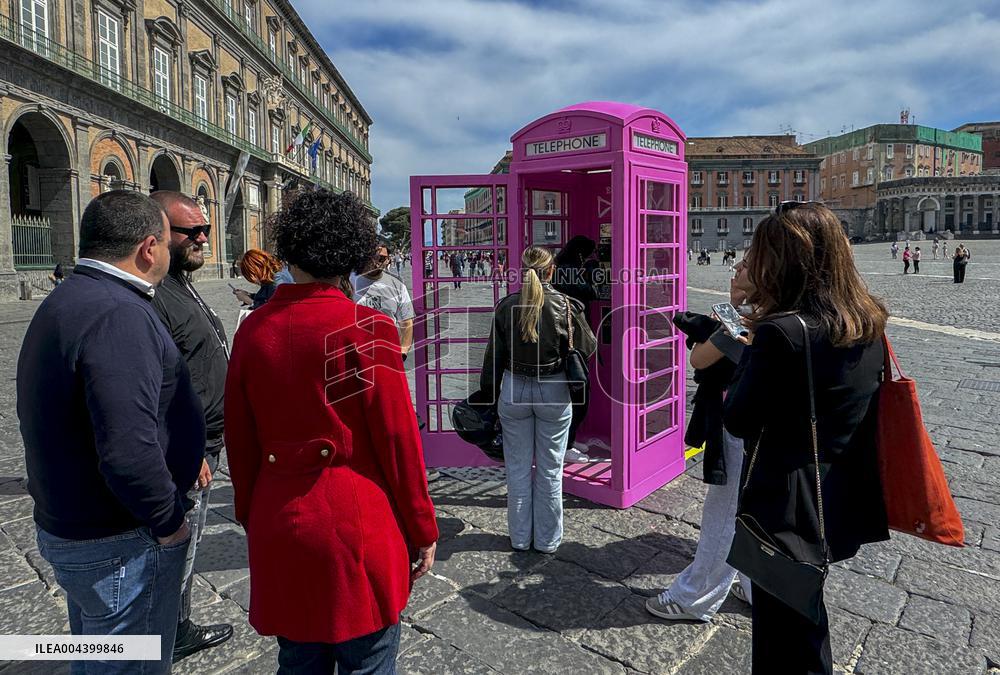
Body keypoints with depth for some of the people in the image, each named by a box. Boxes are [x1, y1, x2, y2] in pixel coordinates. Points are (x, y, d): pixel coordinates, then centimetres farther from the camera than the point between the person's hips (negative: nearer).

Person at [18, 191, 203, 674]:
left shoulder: (64, 302, 8)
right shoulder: (118, 315, -25)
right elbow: (129, 452, -33)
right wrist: (169, 522, -17)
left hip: (65, 526, 10)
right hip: (120, 545, -10)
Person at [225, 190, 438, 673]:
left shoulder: (253, 330, -1)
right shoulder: (368, 329, -15)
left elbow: (239, 441, 6)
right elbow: (398, 441, -12)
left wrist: (252, 518, 20)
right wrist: (423, 529, 1)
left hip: (279, 528, 5)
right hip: (360, 526, -5)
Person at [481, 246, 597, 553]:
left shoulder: (506, 305, -4)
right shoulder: (566, 305, -9)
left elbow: (493, 356, 1)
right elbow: (588, 347, 3)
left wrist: (490, 393, 12)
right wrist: (578, 318, 22)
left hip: (514, 390, 2)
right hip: (554, 391, -1)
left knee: (517, 467, 14)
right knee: (550, 469, 12)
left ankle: (520, 537, 26)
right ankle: (547, 539, 24)